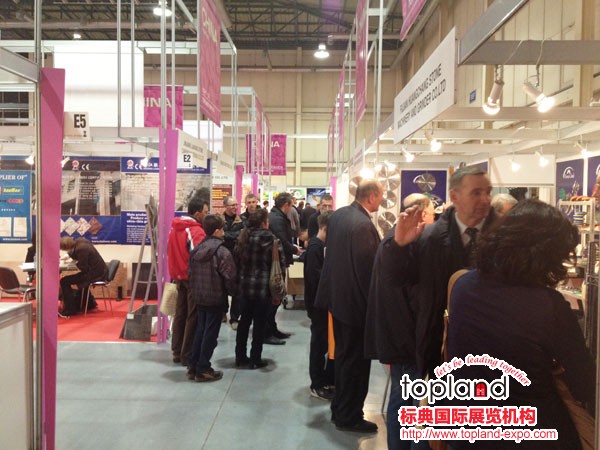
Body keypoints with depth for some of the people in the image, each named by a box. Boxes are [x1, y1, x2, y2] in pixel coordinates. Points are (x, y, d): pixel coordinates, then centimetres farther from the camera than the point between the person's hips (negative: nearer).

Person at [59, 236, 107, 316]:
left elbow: (83, 268, -21)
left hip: (95, 273, -10)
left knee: (64, 281, -9)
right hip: (100, 270, 10)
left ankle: (70, 309, -1)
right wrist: (69, 255, 10)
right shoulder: (79, 240, 0)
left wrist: (76, 263, -5)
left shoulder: (81, 249, -26)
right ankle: (90, 304, 49)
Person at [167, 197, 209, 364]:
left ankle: (177, 352, 24)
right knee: (193, 316, 2)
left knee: (180, 314, 16)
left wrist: (175, 273, 18)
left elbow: (171, 252, 13)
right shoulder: (196, 231, -19)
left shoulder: (175, 227, 7)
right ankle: (188, 355, 8)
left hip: (179, 276, 8)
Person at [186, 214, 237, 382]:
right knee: (210, 333, 3)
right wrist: (233, 292, 0)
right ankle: (203, 370, 10)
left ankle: (193, 366, 23)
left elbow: (191, 273, 8)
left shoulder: (196, 250, 4)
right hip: (216, 298, -6)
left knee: (200, 330, 17)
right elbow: (230, 277, -17)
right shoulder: (222, 252, -16)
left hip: (199, 297, 7)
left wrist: (195, 290, 17)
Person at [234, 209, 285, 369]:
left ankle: (240, 356, 23)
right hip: (262, 286, -6)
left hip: (245, 285, 6)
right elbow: (280, 260, -15)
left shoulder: (243, 236, 6)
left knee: (244, 320, 15)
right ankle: (255, 359, 12)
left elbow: (237, 259, 9)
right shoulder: (268, 237, -12)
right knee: (259, 323, 4)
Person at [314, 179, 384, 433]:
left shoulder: (337, 215, 3)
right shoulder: (364, 225, -24)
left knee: (343, 355, 22)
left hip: (337, 295, 9)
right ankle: (349, 417, 20)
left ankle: (339, 408, 35)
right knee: (357, 360, 6)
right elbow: (369, 268, -22)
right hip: (356, 300, -9)